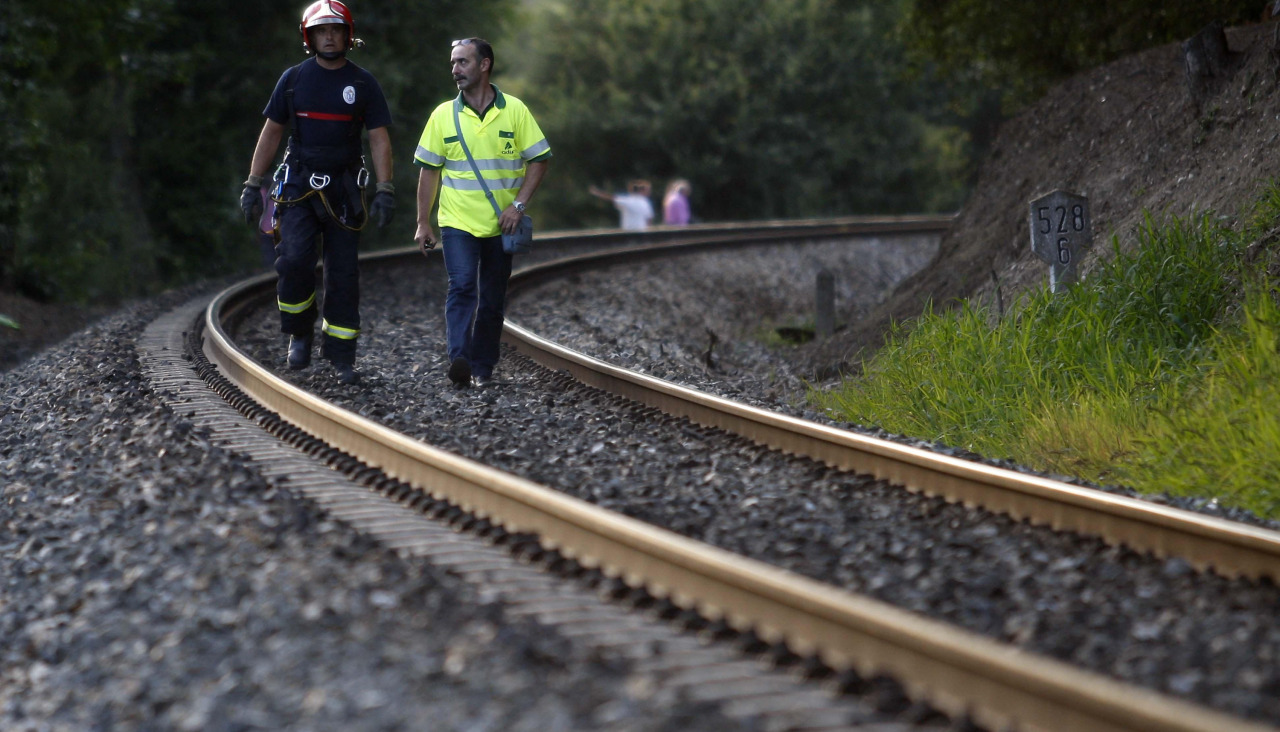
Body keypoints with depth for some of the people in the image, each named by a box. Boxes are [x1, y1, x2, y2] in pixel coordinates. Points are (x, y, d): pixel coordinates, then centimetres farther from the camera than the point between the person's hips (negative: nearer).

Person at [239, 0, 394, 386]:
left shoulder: (363, 83, 2)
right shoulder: (293, 79, 4)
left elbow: (379, 139, 1)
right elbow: (270, 133, 8)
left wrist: (385, 191, -10)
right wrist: (252, 185, 3)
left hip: (343, 190, 0)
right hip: (299, 185, 0)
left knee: (343, 274, 0)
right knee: (294, 261, -18)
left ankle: (341, 356, 7)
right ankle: (300, 333, 4)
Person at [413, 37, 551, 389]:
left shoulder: (514, 110, 0)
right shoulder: (443, 115, 3)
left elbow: (539, 159, 1)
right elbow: (429, 170, 6)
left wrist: (518, 204, -10)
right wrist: (423, 224, 3)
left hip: (500, 225, 1)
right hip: (457, 223, -1)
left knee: (493, 300, 7)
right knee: (462, 287, -18)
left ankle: (483, 367, 19)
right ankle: (459, 360, -28)